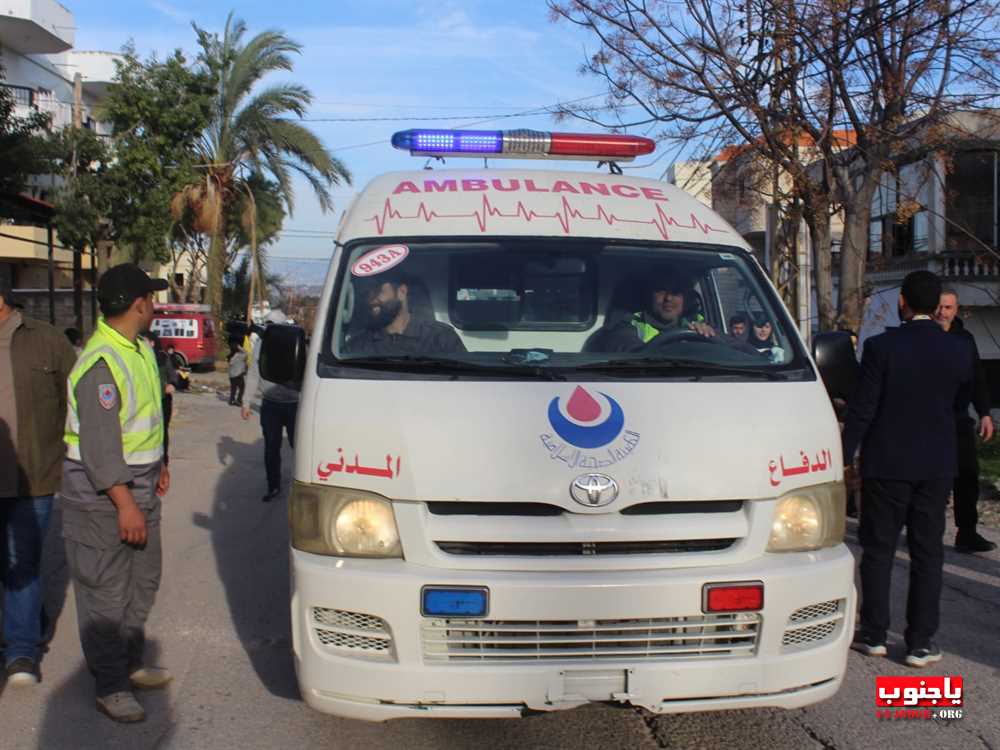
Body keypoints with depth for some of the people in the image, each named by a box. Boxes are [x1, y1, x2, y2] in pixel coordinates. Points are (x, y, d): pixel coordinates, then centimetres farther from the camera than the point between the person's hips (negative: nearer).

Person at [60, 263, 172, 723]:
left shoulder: (139, 350, 9)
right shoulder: (101, 363, -23)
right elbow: (99, 443, -26)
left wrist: (159, 465, 23)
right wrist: (124, 504, -26)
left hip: (138, 487, 10)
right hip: (101, 496, -10)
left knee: (143, 581, 18)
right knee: (106, 593, 2)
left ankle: (131, 664, 34)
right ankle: (110, 688, 13)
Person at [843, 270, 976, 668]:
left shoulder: (881, 346, -13)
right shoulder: (960, 351, -3)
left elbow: (861, 408, -12)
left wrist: (846, 460, -4)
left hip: (886, 463, -2)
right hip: (937, 467, 2)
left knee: (878, 549, 9)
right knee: (928, 552, 8)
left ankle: (874, 634, 16)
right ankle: (921, 642, 11)